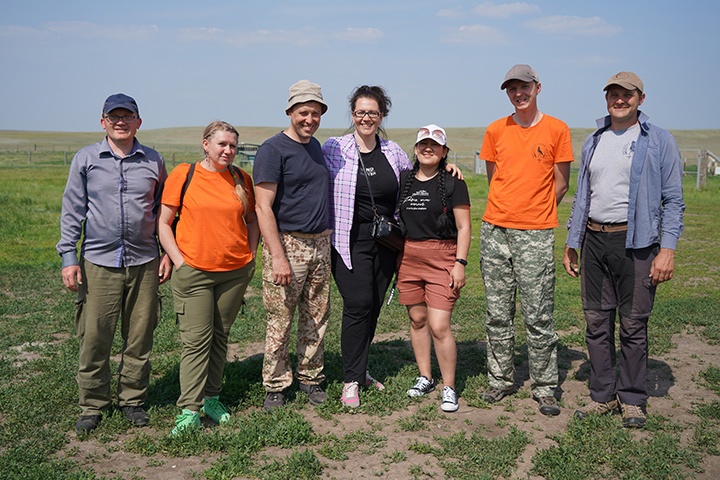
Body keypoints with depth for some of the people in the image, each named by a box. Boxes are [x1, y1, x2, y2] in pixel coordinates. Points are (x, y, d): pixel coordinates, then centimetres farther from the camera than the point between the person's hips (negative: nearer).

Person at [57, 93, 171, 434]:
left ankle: (133, 400, 21)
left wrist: (168, 253, 8)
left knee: (139, 338, 6)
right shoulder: (86, 159, 5)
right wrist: (68, 257, -1)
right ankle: (93, 405, 15)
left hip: (144, 263, 1)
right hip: (98, 262, -1)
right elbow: (72, 210, 5)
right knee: (94, 338, 0)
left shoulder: (153, 161, 8)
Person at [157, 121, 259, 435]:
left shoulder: (241, 179, 7)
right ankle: (189, 410, -2)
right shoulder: (183, 174, -3)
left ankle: (211, 397, 24)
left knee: (220, 336, 12)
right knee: (196, 339, -5)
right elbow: (163, 223, -1)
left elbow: (252, 220, 18)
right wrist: (179, 261, -8)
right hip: (194, 272, -3)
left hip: (236, 272, 4)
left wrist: (250, 256, 7)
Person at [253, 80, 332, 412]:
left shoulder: (316, 147, 14)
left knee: (316, 318, 11)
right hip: (288, 244, -7)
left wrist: (329, 241, 16)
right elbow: (263, 207, -14)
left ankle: (310, 379, 24)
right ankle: (275, 386, 12)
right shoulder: (273, 149, -9)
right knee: (280, 321, -1)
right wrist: (278, 256, -21)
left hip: (321, 244, 7)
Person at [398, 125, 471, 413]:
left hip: (441, 257, -5)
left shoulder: (452, 182, -3)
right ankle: (425, 378, 26)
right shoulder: (404, 180, 9)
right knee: (417, 319, 11)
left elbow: (463, 227, -3)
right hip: (408, 256, 5)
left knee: (439, 326, -9)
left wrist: (460, 263, -10)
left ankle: (449, 388, 5)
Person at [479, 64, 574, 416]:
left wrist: (534, 216, 7)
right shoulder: (496, 130, 9)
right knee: (498, 314, 8)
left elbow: (560, 184, 6)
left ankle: (544, 387, 11)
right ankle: (499, 380, 20)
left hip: (535, 234, -3)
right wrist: (509, 214, 11)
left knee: (538, 317, -1)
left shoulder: (556, 129, 2)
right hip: (495, 230, 3)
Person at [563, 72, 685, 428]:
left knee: (633, 325, 2)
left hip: (636, 242, -4)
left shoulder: (659, 141, 0)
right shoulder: (593, 141, 14)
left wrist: (667, 249, -12)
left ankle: (632, 399, 17)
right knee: (596, 322, 8)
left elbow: (673, 200, -3)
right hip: (595, 239, 5)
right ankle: (603, 396, 20)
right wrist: (572, 244, 14)